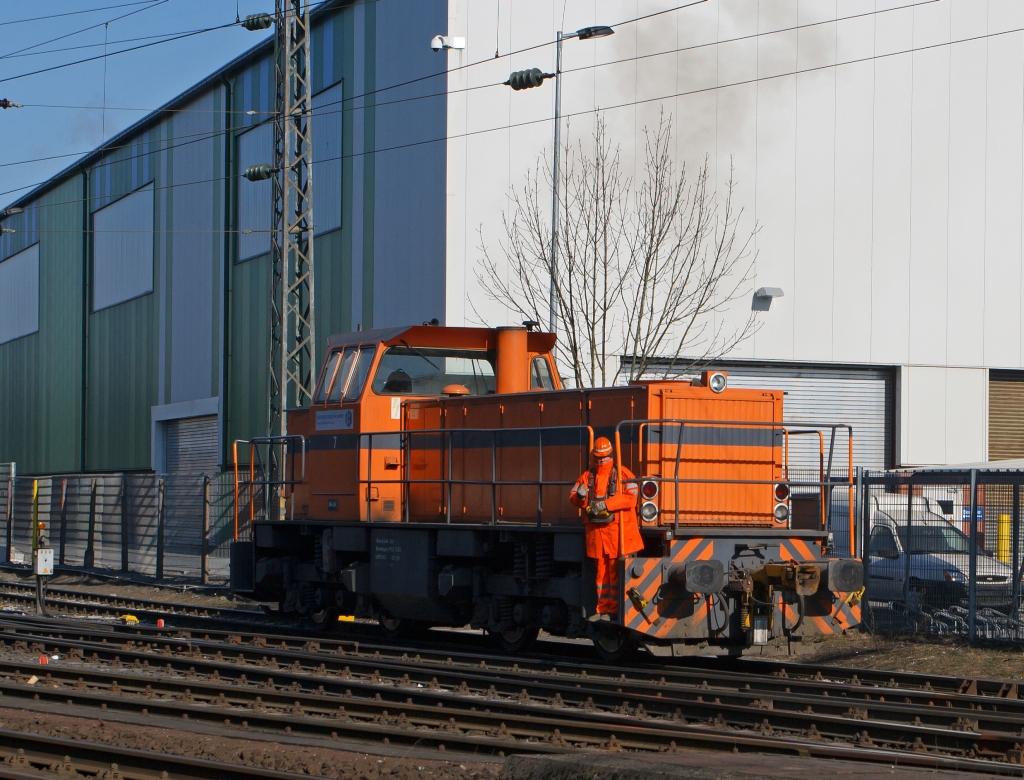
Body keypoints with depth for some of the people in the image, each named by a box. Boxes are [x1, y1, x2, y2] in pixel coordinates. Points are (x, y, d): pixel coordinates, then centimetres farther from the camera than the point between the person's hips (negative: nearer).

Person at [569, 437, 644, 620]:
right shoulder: (588, 475, 12)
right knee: (601, 571, 10)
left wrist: (606, 504, -23)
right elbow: (573, 496, 11)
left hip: (617, 531, -5)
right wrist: (580, 496, -14)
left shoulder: (622, 474, -2)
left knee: (615, 571, -2)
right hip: (595, 530, 5)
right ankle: (602, 609, 14)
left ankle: (613, 610, 2)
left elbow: (630, 498, -15)